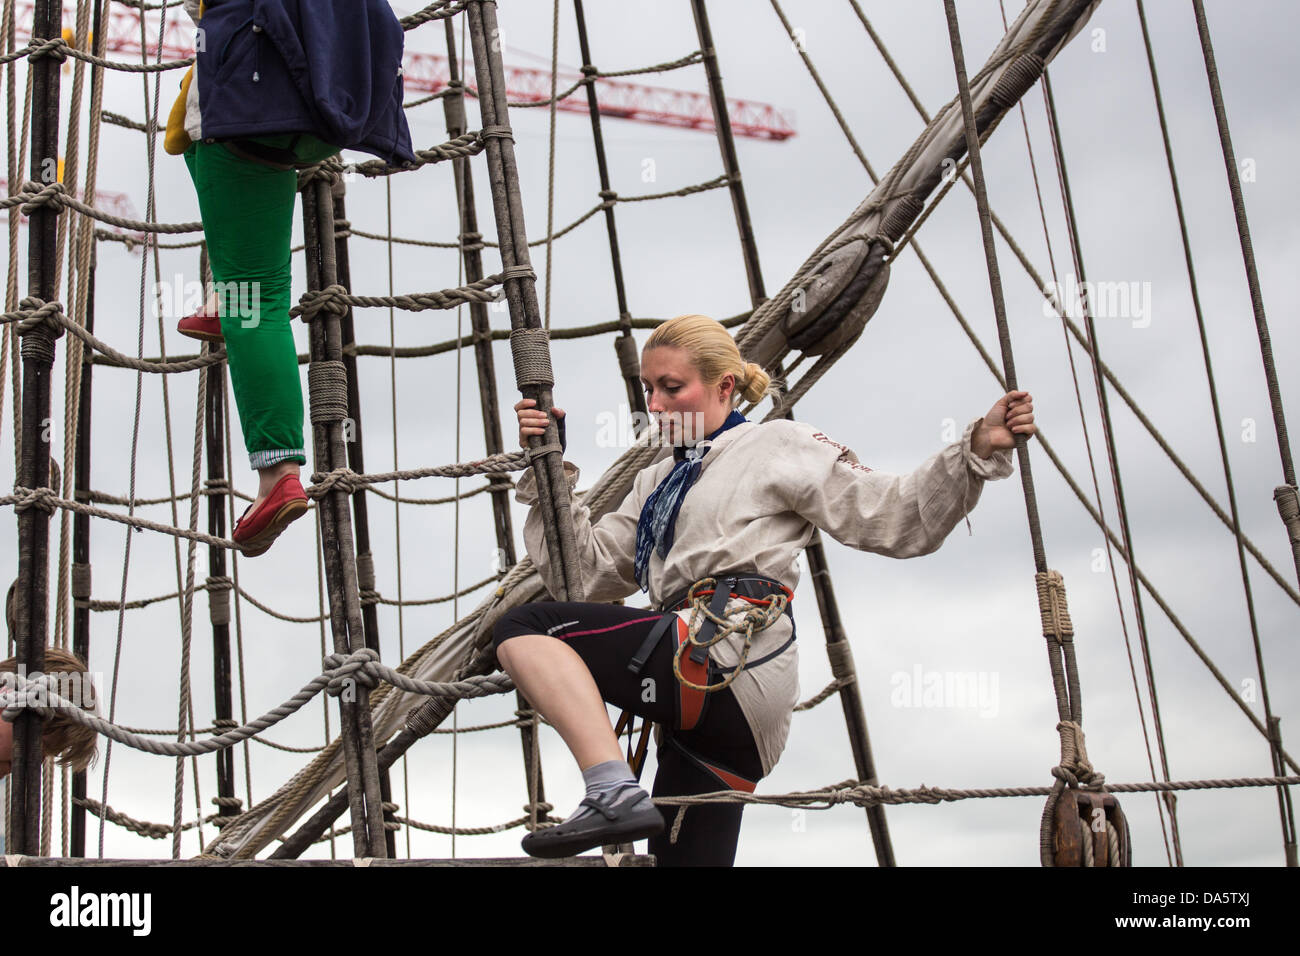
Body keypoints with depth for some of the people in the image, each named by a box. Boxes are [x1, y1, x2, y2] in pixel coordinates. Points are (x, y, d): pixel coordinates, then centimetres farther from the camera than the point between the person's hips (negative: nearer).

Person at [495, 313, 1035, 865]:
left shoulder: (776, 446, 11)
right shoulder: (656, 483, 32)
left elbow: (894, 518, 4)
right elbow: (587, 571, 23)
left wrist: (978, 452, -8)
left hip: (727, 656, -8)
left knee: (523, 629, -17)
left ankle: (614, 793, -33)